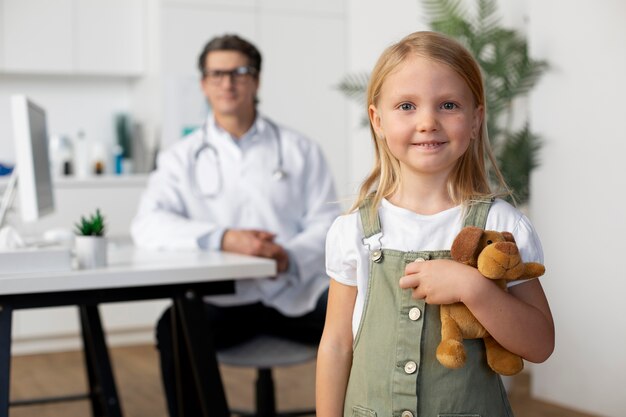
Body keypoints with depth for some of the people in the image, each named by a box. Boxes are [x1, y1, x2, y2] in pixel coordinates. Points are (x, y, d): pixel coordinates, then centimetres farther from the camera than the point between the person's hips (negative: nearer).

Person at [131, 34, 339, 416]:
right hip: (223, 298, -1)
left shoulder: (301, 150, 12)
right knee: (175, 328, -31)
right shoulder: (183, 158, 9)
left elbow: (327, 222, 4)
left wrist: (291, 257, -19)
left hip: (297, 292, 2)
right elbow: (148, 225, -6)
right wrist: (223, 239, -22)